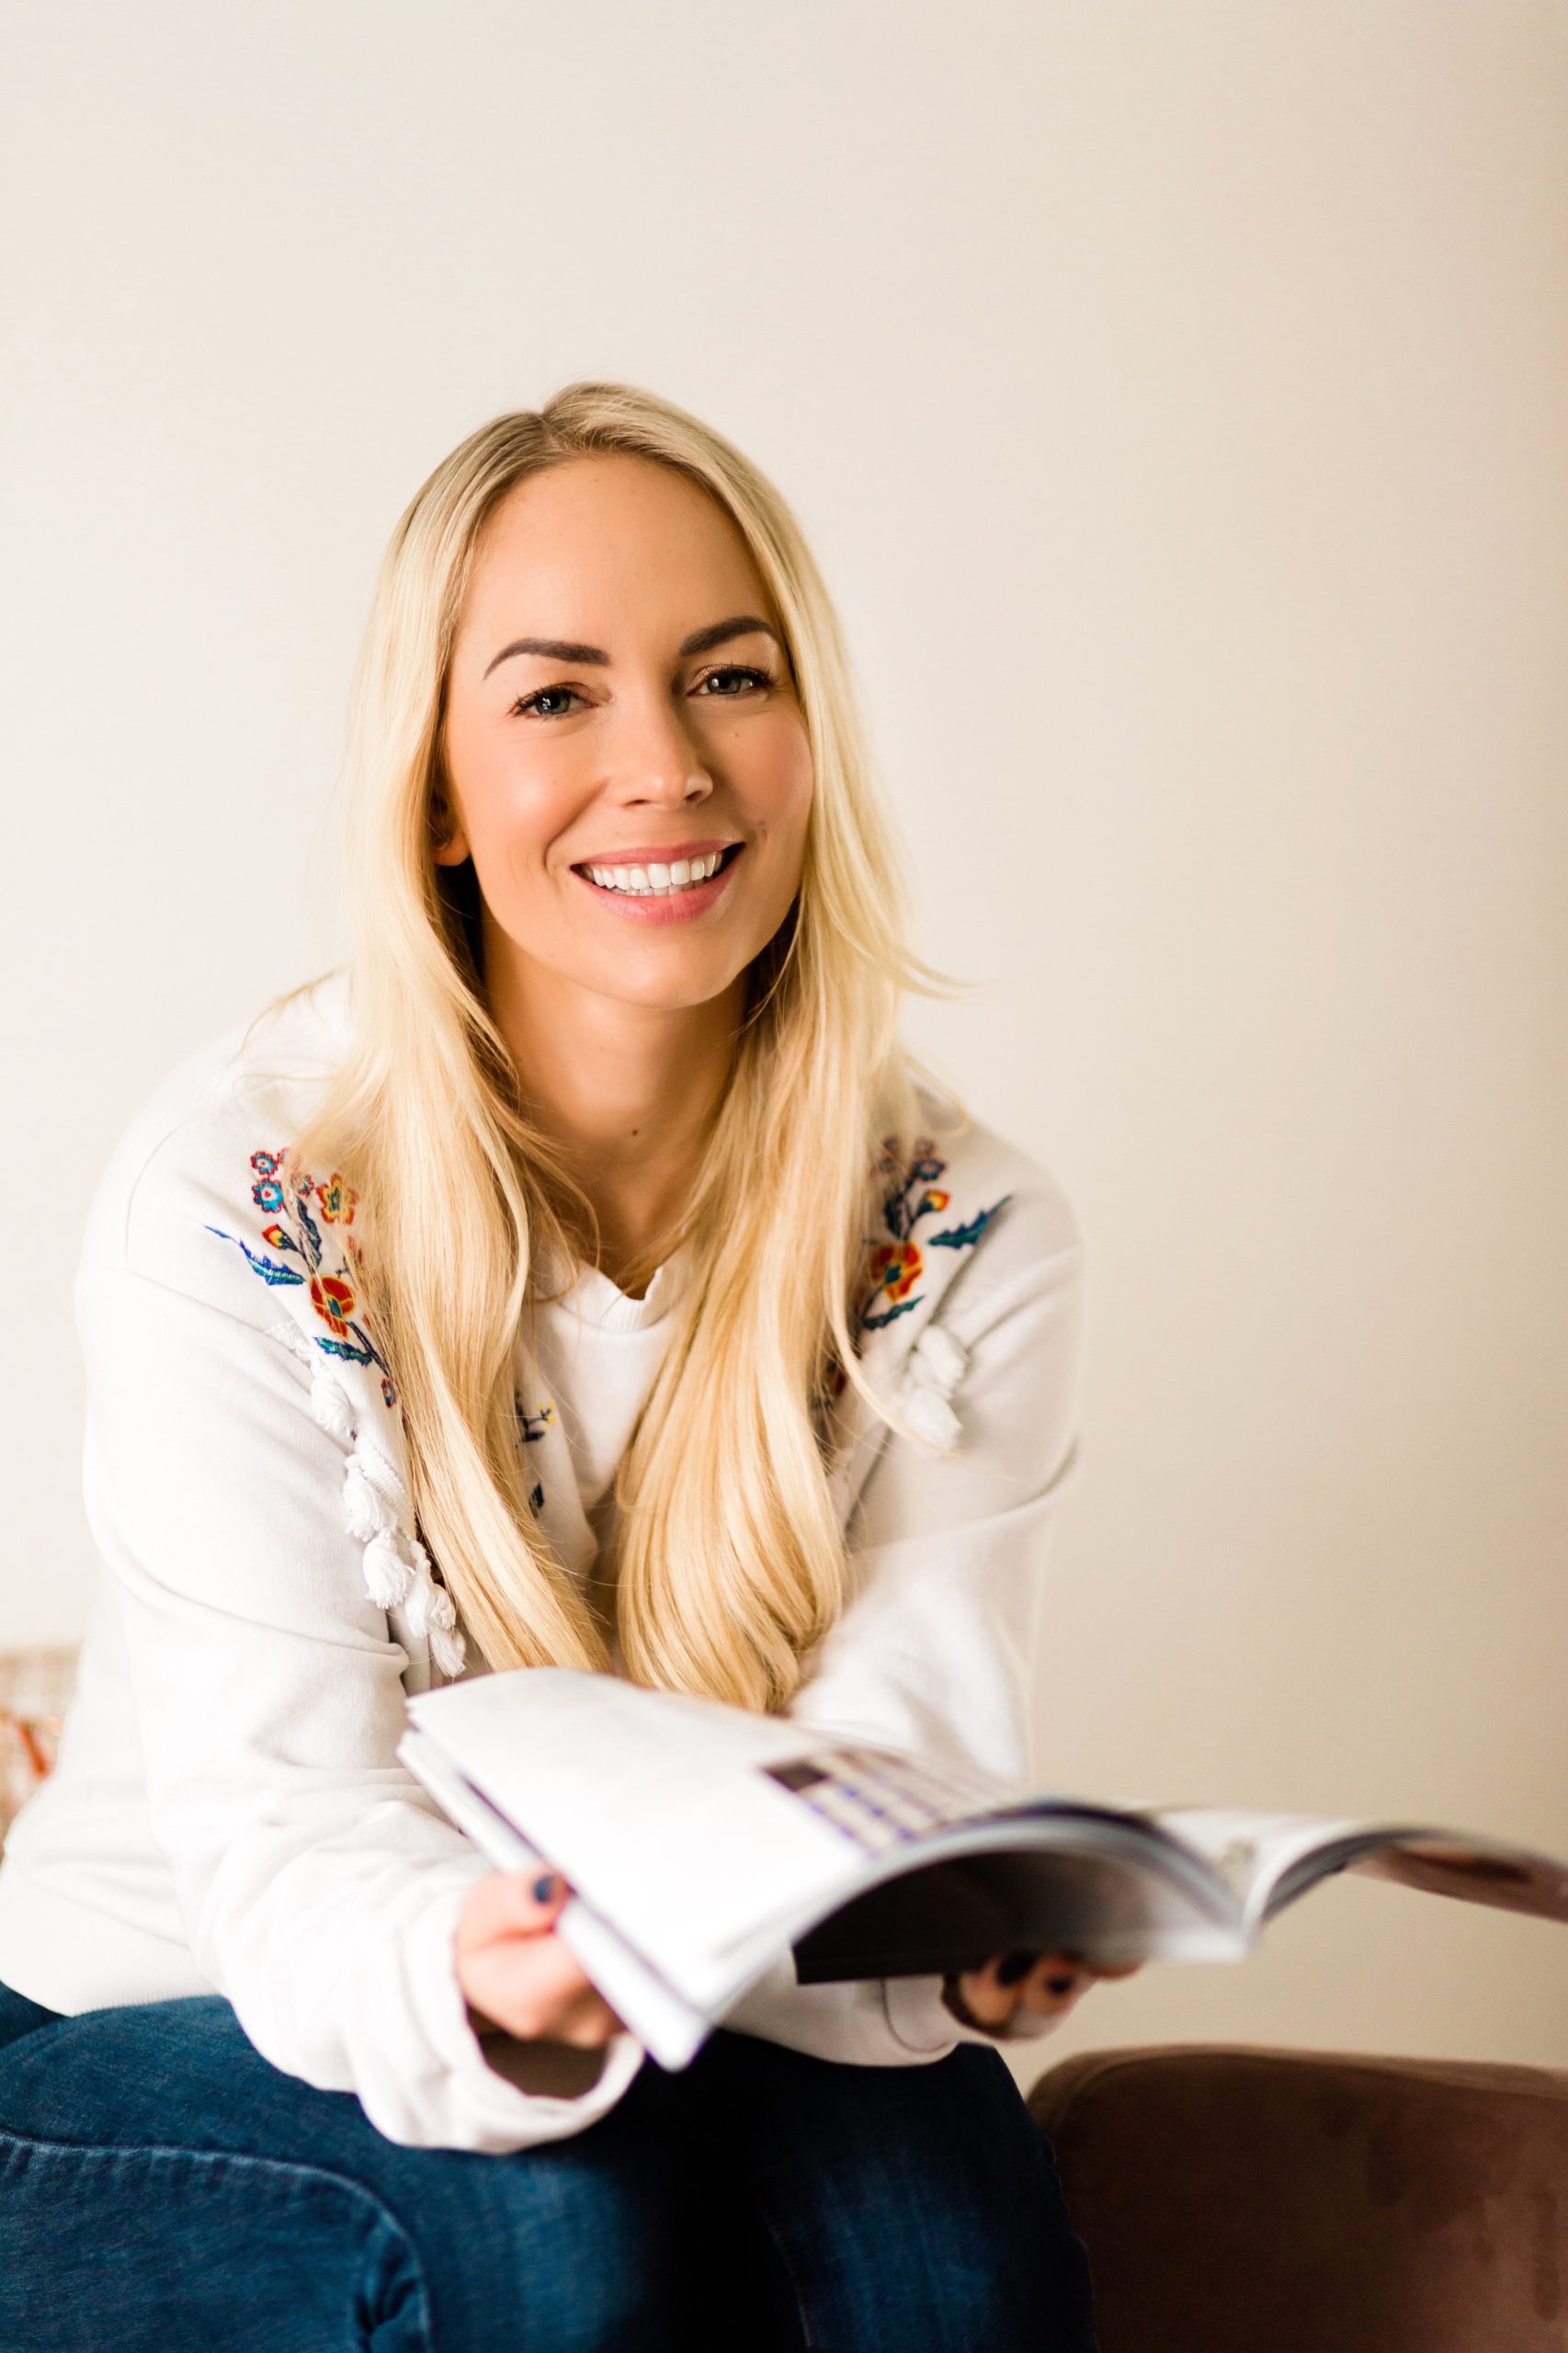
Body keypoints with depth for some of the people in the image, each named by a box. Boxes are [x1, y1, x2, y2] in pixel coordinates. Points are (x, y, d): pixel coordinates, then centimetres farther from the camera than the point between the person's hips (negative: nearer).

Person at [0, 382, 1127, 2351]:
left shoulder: (966, 1241, -7)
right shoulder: (228, 1195, -15)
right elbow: (279, 1820, -20)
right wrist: (479, 1987, -42)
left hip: (710, 2060, 2)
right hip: (188, 2051, -2)